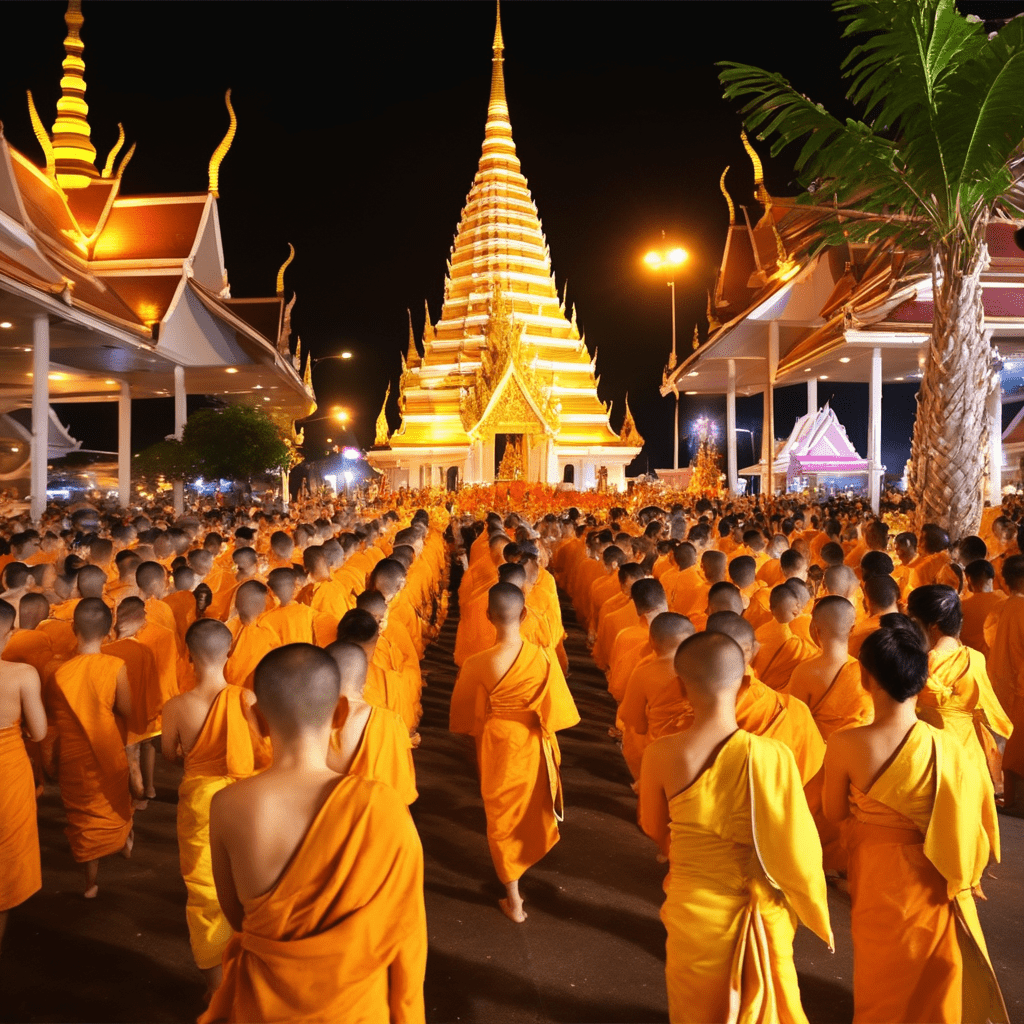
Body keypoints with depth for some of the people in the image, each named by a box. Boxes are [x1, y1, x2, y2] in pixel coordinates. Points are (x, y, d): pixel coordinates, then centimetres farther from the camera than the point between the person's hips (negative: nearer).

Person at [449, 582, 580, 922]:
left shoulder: (477, 664, -24)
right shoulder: (543, 658, -21)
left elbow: (466, 716, -9)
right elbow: (555, 713, -11)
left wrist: (478, 732, 11)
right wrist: (540, 727, 9)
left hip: (496, 748, -2)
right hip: (534, 746, 2)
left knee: (503, 817, 17)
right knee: (530, 808, 30)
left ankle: (514, 900, 26)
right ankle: (527, 854, 57)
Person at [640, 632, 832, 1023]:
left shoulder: (660, 754, -22)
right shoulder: (772, 755, -26)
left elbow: (654, 829, -4)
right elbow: (796, 844, -15)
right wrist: (808, 905, 7)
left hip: (693, 905, 1)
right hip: (761, 907, 0)